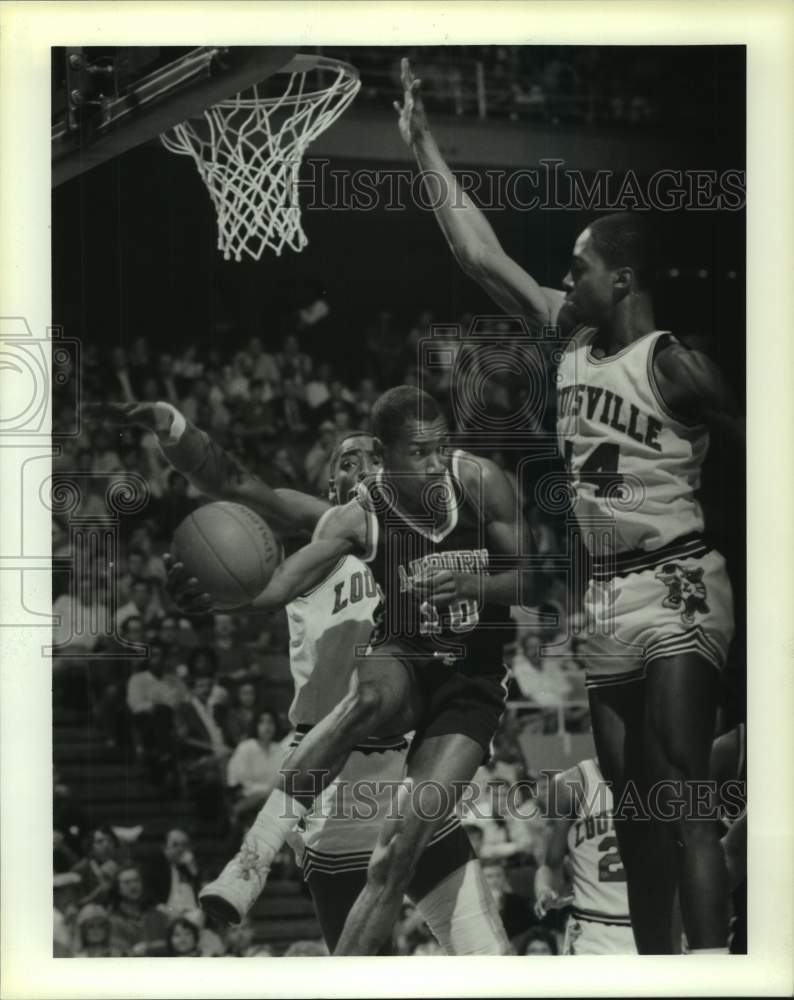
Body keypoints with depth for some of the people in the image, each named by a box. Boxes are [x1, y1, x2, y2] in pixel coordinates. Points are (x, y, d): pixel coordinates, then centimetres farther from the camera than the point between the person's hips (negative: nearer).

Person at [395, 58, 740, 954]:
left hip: (675, 588, -8)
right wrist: (422, 144, 15)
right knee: (634, 809, 9)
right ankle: (653, 969, 14)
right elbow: (480, 255, 15)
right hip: (607, 595, 8)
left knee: (682, 801, -16)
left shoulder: (672, 365, -10)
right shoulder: (570, 337, 10)